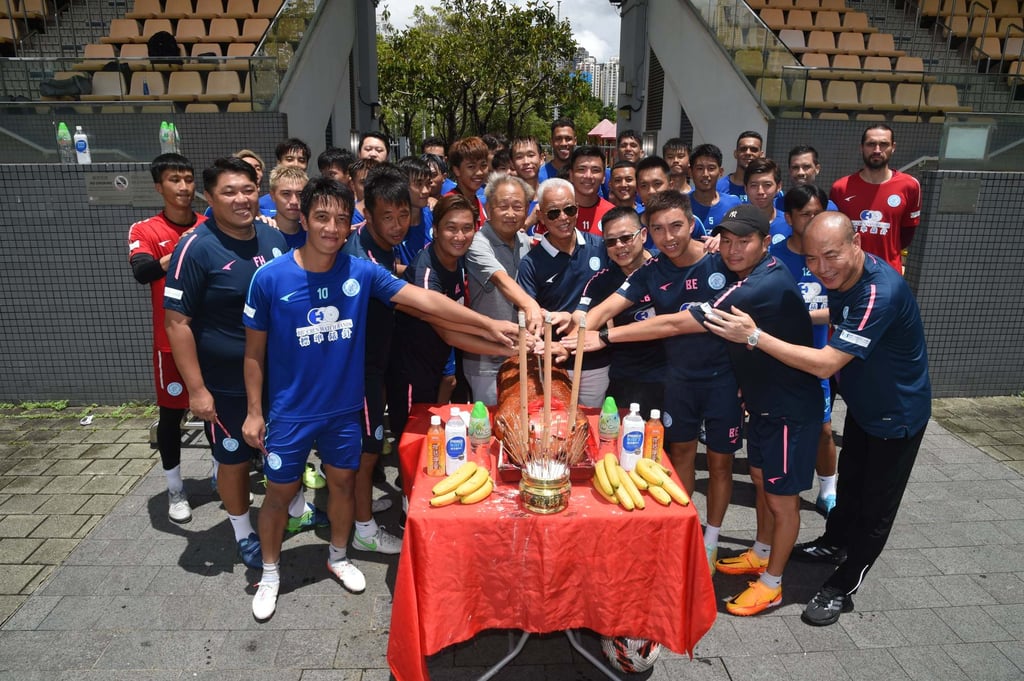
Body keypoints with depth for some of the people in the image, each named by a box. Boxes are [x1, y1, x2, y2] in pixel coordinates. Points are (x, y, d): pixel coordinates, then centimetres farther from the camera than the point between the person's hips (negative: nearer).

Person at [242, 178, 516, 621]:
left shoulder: (361, 272, -10)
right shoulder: (270, 278, -15)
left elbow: (425, 299, -13)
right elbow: (254, 351, -6)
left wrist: (488, 324, -18)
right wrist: (254, 412, -5)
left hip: (344, 406, 2)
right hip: (290, 412, -2)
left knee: (343, 481, 18)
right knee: (280, 492, 12)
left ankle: (338, 557, 43)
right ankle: (269, 572, 37)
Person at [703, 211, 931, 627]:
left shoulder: (880, 293, -37)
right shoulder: (841, 278, -11)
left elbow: (825, 364, -40)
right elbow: (838, 319, 11)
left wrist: (755, 336, -43)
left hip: (897, 416, -8)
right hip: (862, 403, 8)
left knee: (876, 507, 9)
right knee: (849, 482, 26)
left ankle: (842, 588, 22)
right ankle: (833, 544, 47)